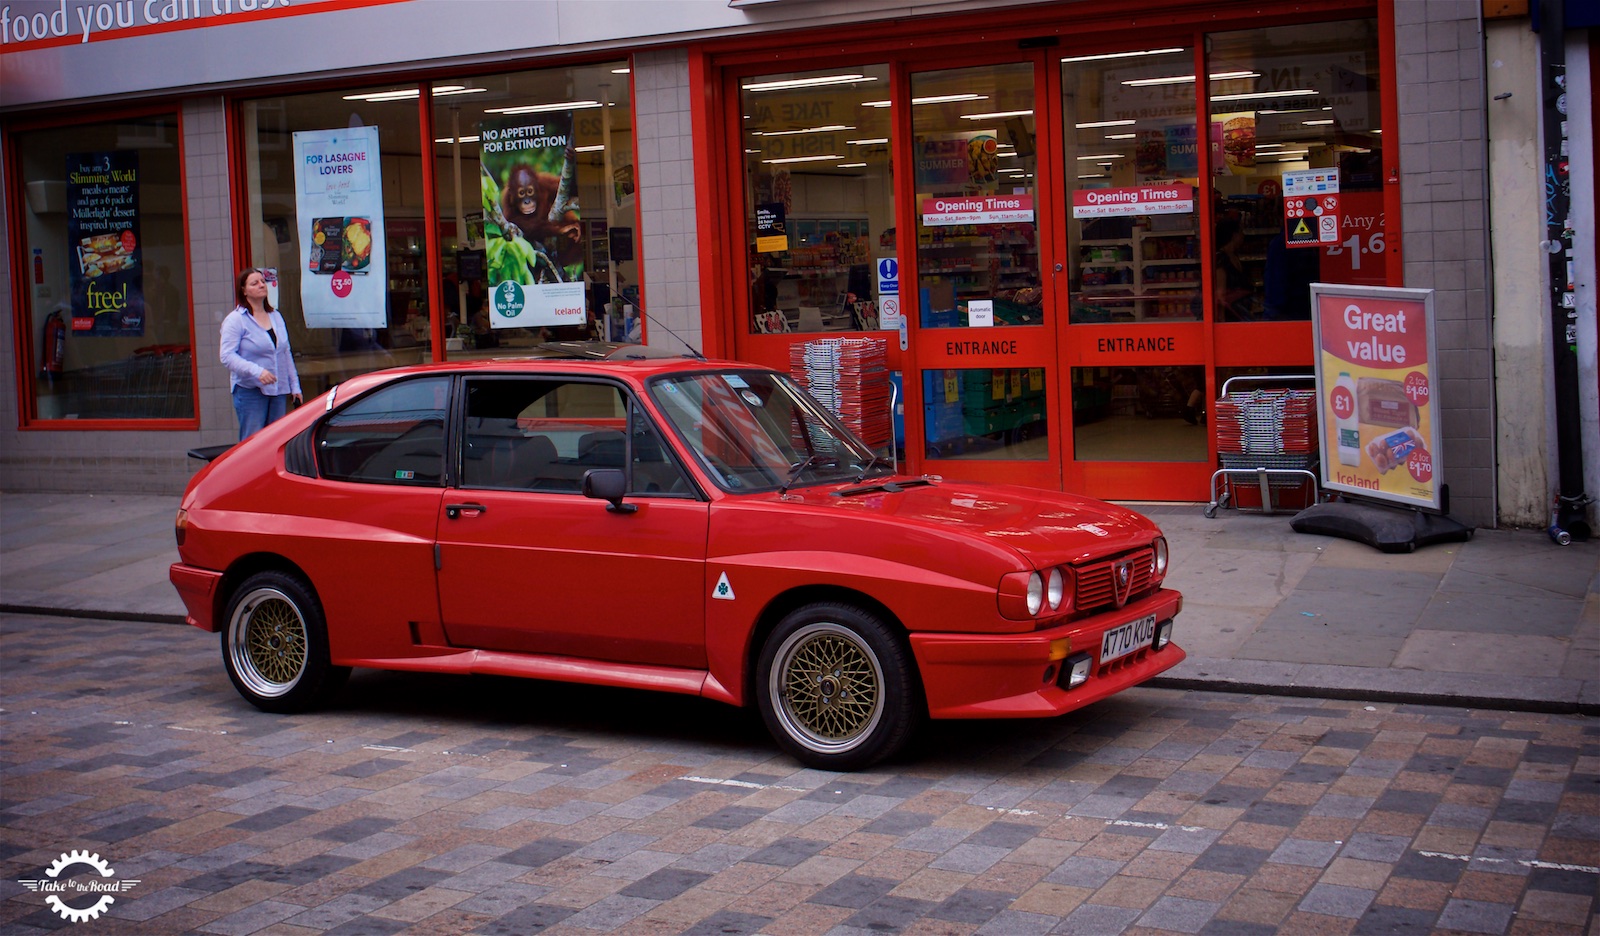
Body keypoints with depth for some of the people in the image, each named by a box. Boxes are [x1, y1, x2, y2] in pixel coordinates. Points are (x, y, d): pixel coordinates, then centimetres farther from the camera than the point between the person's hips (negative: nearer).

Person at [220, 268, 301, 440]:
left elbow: (286, 353, 18)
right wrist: (256, 371, -25)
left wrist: (294, 385, 13)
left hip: (279, 391, 6)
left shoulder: (276, 316, 15)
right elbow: (227, 356, -14)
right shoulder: (235, 319, -5)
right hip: (250, 391, -6)